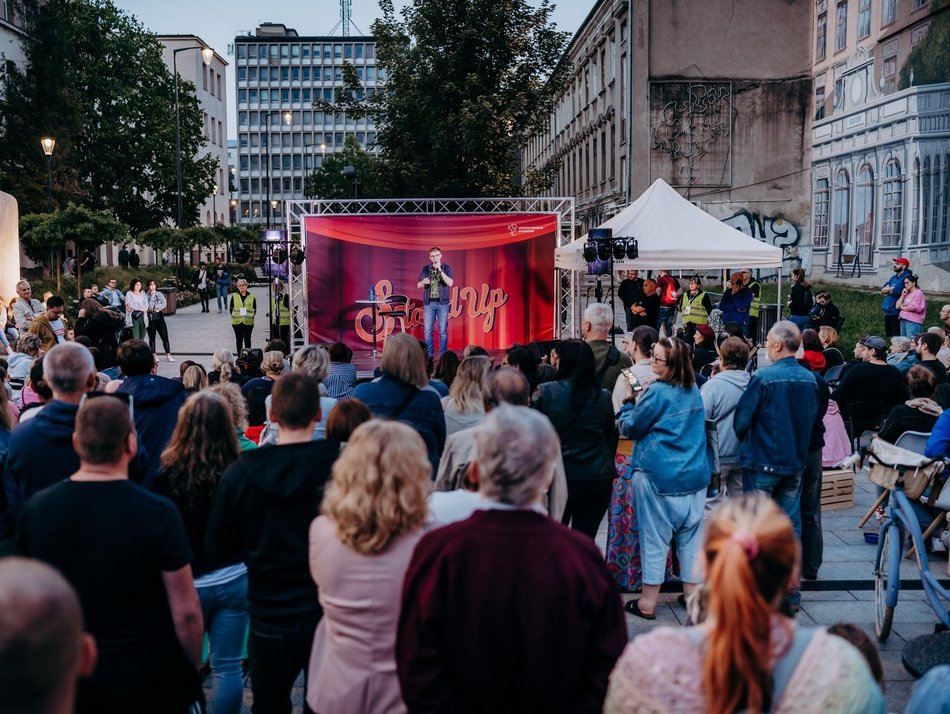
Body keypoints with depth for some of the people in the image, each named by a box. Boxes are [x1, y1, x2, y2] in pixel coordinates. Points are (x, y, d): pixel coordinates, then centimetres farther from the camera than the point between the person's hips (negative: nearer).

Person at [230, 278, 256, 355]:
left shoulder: (251, 297, 4)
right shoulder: (234, 296, 6)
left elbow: (254, 310, 8)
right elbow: (230, 308, 9)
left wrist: (250, 316, -4)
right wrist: (233, 316, -1)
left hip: (248, 322, -1)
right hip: (237, 322, 1)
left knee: (247, 339, 2)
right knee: (239, 340, 5)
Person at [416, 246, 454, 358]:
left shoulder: (447, 268, 0)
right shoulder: (425, 269, 7)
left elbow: (450, 283, -14)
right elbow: (418, 285, 6)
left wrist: (440, 270, -22)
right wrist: (423, 282, -17)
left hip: (442, 303, -2)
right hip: (429, 303, 2)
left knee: (443, 331, -1)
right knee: (428, 330, 0)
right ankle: (429, 354, 6)